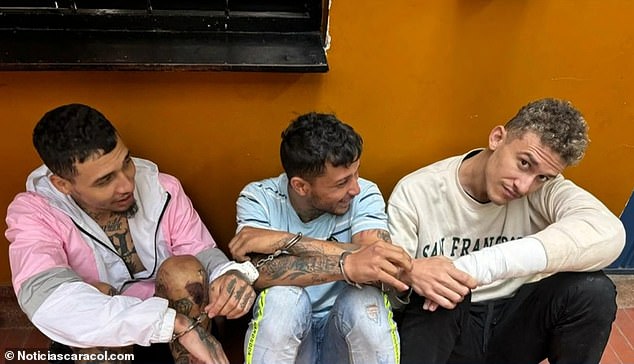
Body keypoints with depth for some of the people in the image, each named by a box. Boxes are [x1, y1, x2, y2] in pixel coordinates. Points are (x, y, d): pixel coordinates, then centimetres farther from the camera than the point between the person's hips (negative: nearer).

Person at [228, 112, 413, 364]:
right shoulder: (258, 198, -14)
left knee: (366, 300, -31)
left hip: (347, 327, 1)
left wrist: (286, 241, -29)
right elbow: (260, 272, -30)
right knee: (282, 296, -32)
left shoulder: (365, 196, -13)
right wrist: (347, 265, -43)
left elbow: (376, 266, -29)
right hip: (284, 332, -1)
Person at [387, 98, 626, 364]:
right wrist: (408, 274, -38)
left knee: (593, 289, -19)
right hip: (438, 326, -4)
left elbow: (608, 232, -31)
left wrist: (481, 264, -41)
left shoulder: (545, 189, -9)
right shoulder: (416, 192, -13)